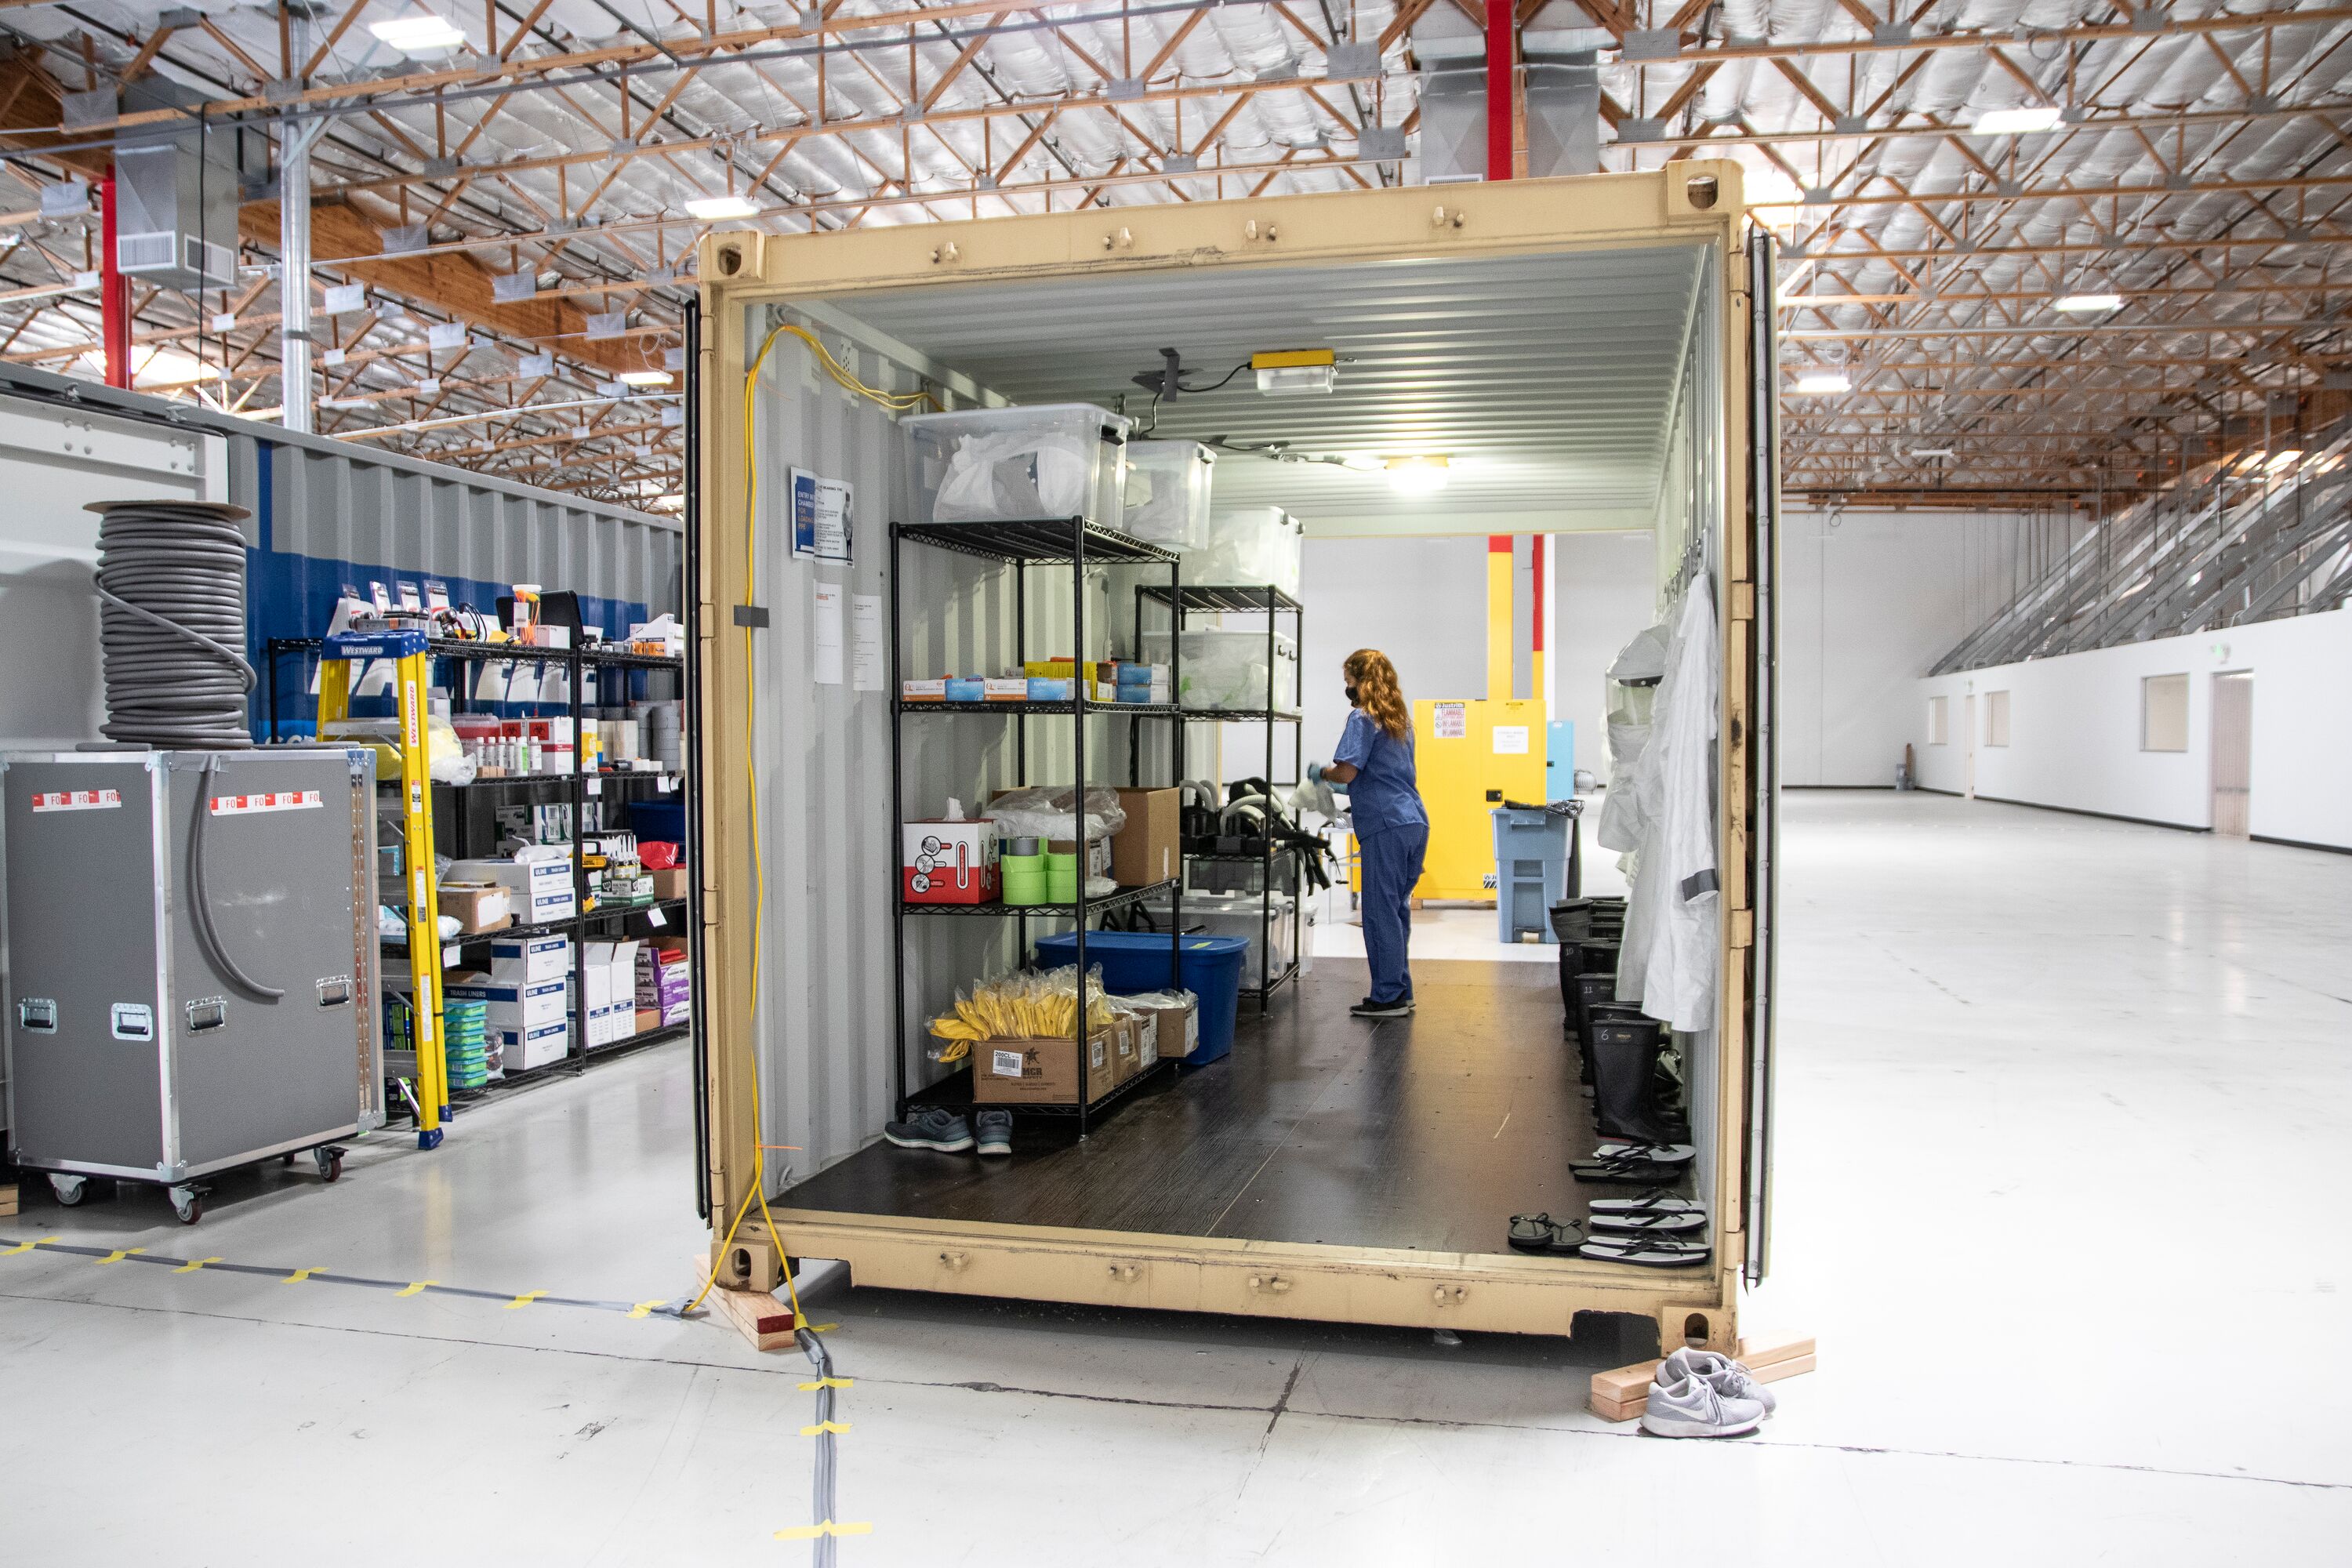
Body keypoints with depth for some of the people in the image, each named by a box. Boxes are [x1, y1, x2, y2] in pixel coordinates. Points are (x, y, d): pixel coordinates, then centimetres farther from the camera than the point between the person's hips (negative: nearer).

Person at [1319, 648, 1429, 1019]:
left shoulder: (1364, 718, -7)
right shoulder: (1401, 718, 20)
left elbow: (1347, 771, -15)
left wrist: (1322, 773, 4)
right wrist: (1359, 796, 28)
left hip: (1386, 826, -9)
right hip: (1415, 822, 9)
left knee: (1381, 912, -3)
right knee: (1398, 909, 14)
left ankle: (1387, 997, 1)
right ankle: (1400, 991, 19)